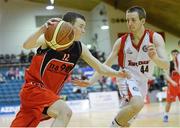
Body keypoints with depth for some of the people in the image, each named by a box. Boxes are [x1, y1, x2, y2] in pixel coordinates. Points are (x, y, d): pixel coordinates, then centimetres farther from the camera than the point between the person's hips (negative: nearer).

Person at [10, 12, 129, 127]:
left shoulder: (80, 48, -1)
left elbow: (100, 67, 4)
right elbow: (27, 45, -36)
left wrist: (117, 73, -15)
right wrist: (42, 29, -53)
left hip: (50, 93, 7)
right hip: (33, 87, -7)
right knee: (65, 112, -26)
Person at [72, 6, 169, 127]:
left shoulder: (155, 38, -11)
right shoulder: (122, 41, -8)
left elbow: (166, 65, -21)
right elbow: (106, 65, -3)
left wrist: (155, 57, -43)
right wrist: (91, 81, -16)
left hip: (142, 82, 2)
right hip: (128, 78, -2)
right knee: (137, 104, -34)